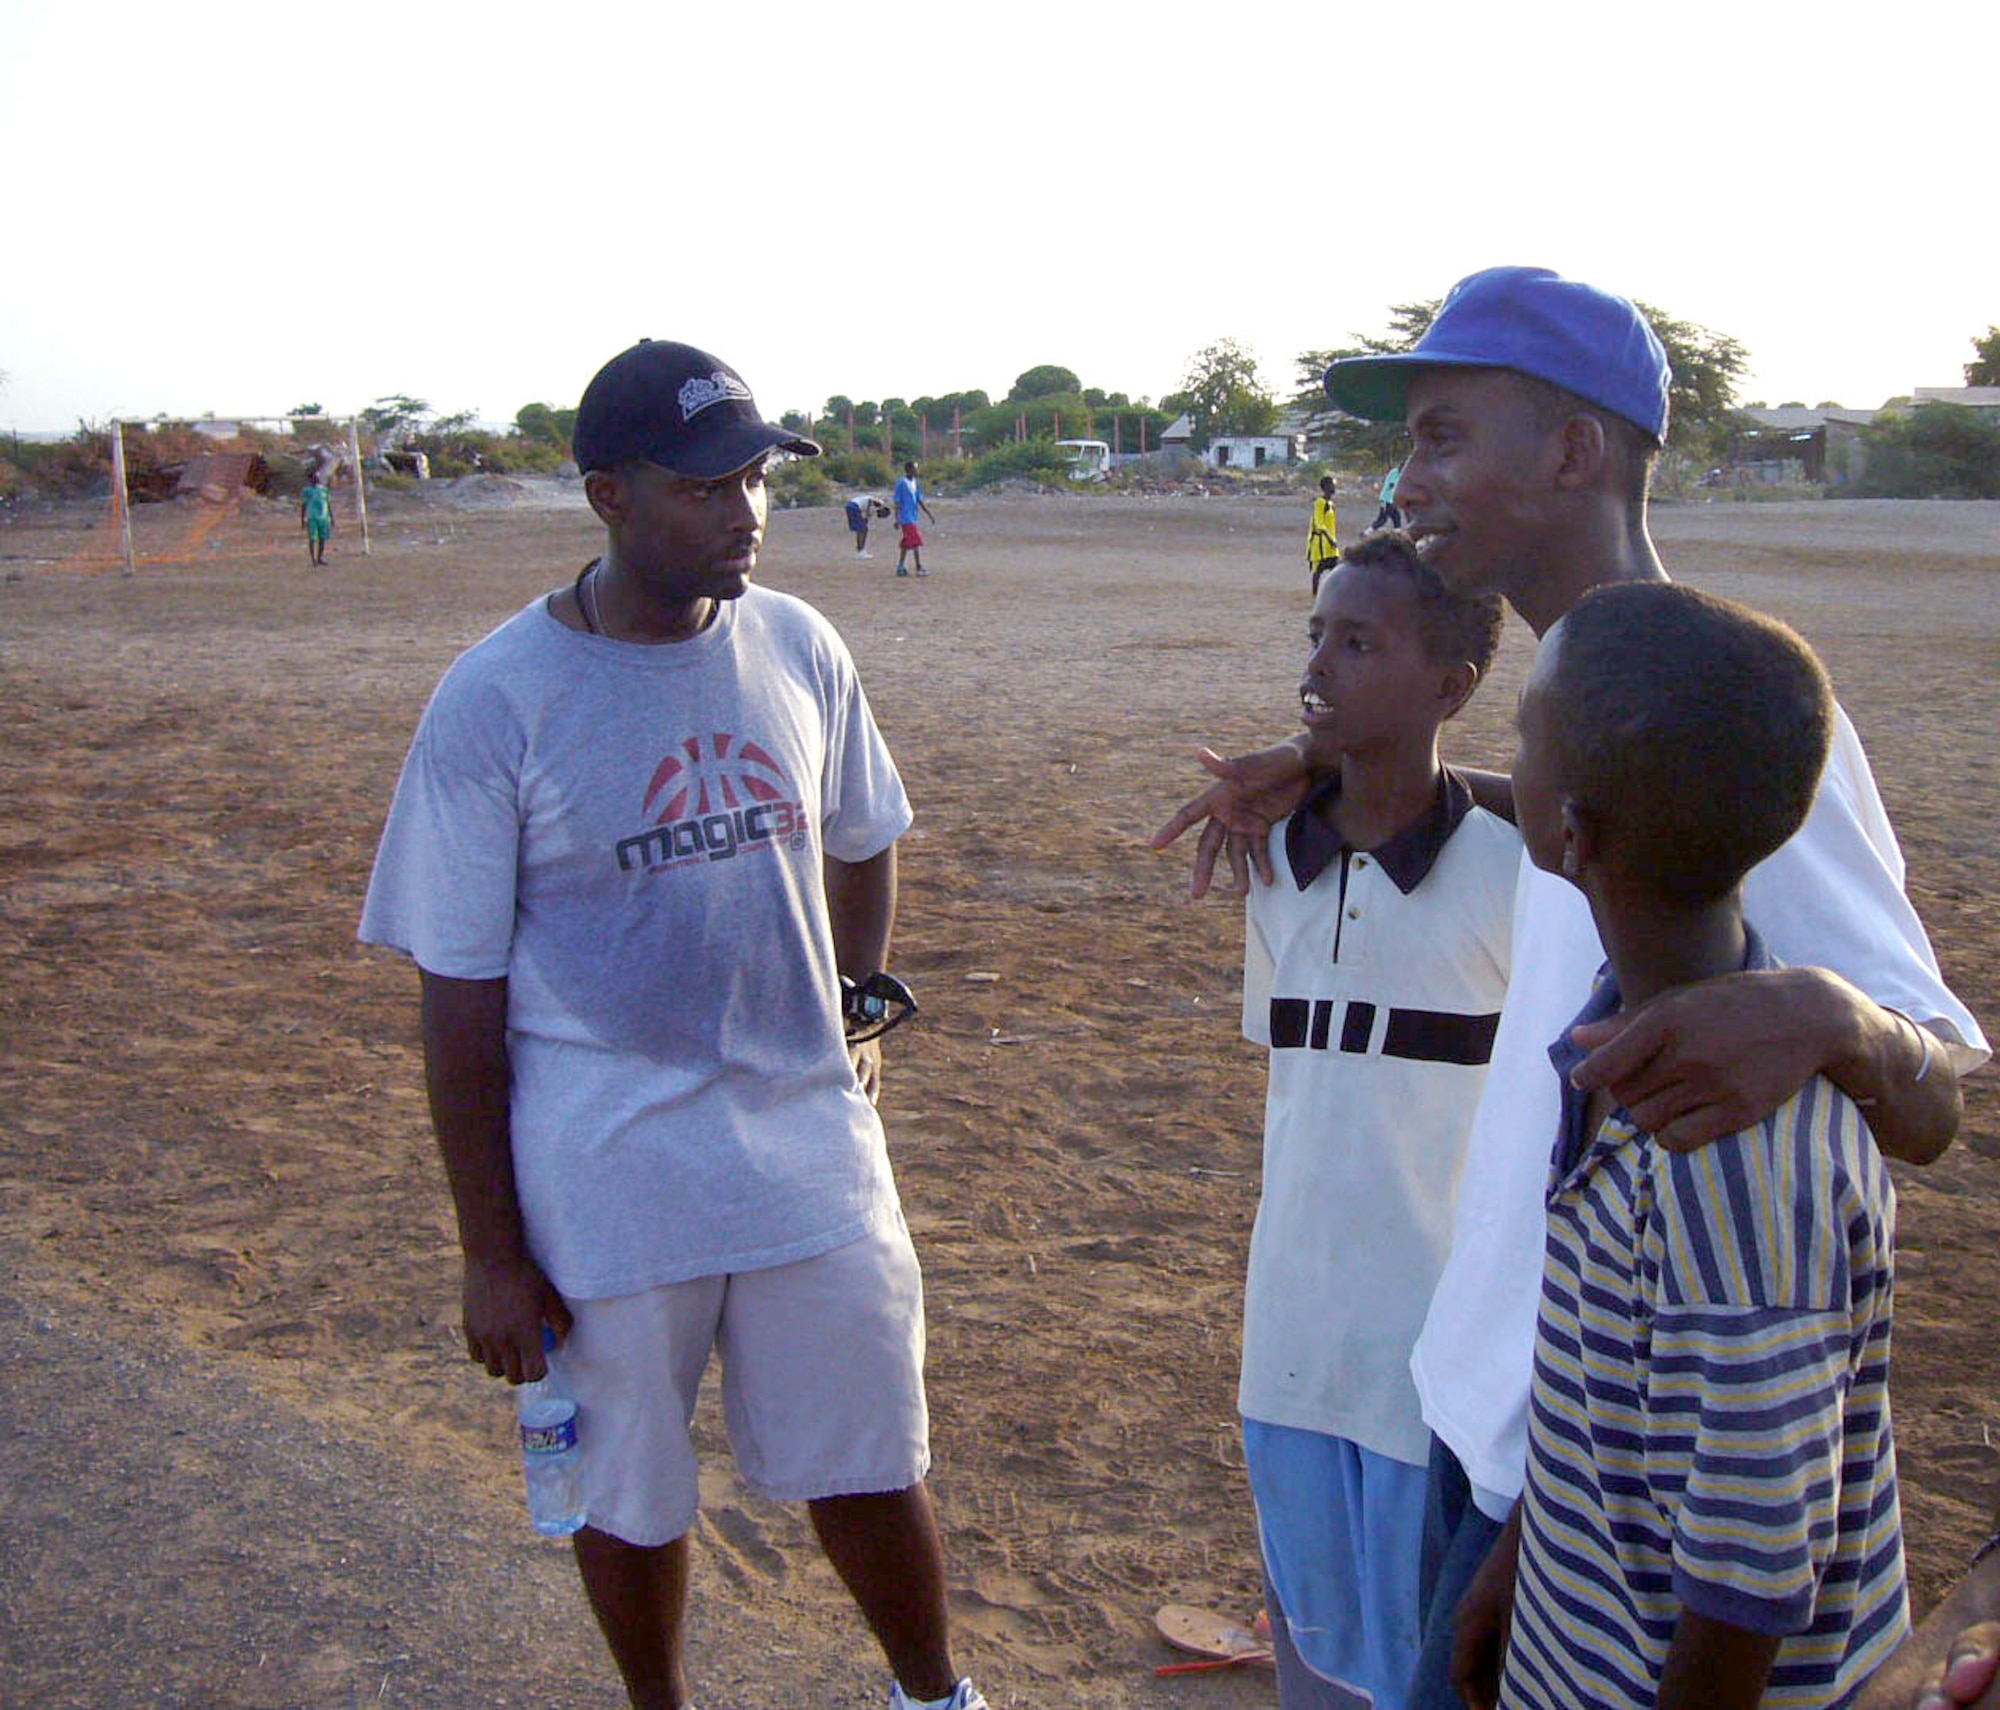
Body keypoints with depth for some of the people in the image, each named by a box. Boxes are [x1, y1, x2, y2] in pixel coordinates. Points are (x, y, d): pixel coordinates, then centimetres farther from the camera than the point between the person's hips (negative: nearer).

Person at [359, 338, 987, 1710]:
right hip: (606, 1172, -3)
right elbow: (462, 994, -9)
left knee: (868, 1469, 15)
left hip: (813, 1144, 3)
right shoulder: (497, 700, -13)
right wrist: (489, 1253, -8)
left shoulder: (800, 649, -1)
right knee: (630, 1496, 15)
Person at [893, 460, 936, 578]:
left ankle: (901, 568, 15)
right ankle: (919, 568, -9)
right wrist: (897, 519, -17)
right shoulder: (901, 483, -11)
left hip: (913, 518, 8)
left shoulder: (916, 483, 12)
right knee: (917, 541, -11)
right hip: (906, 518, -8)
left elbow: (920, 501, 17)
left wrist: (930, 515, 13)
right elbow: (897, 502, -12)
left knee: (907, 542, 10)